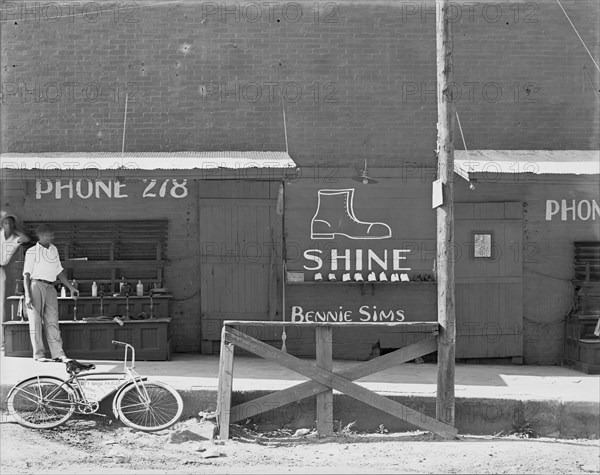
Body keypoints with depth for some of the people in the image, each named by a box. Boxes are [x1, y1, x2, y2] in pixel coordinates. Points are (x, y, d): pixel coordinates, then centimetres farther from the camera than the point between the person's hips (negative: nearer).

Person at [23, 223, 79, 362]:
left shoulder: (54, 249, 16)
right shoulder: (32, 252, -1)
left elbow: (59, 271, 22)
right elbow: (26, 274, -5)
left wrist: (71, 287, 17)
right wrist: (27, 295, -14)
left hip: (50, 288, 5)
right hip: (36, 286, -5)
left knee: (52, 322, 1)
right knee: (35, 322, -1)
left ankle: (58, 354, -2)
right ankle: (38, 354, 3)